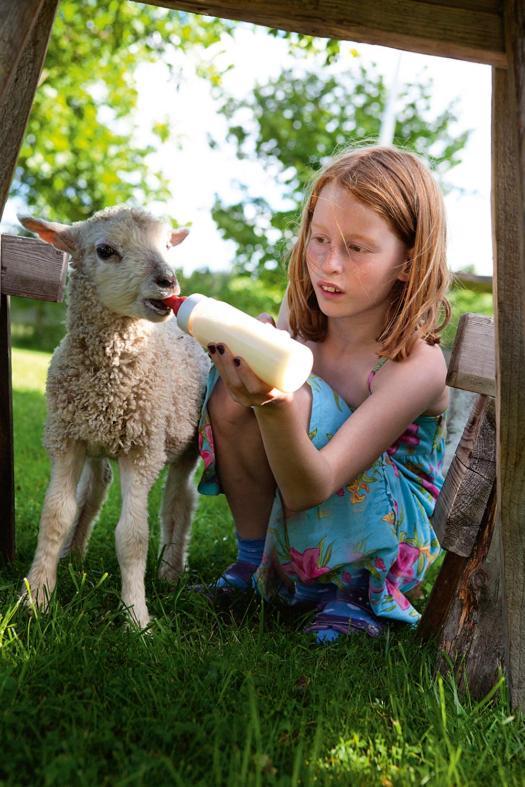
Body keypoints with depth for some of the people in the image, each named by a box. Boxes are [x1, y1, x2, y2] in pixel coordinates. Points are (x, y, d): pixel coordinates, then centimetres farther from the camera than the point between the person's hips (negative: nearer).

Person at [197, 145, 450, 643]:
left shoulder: (418, 368, -27)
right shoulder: (298, 318, -9)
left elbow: (314, 488, -36)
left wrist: (278, 404, -55)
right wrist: (247, 368, -22)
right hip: (291, 527, 5)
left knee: (302, 402, -30)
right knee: (230, 396, -20)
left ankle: (349, 597, -10)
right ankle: (253, 561, 0)